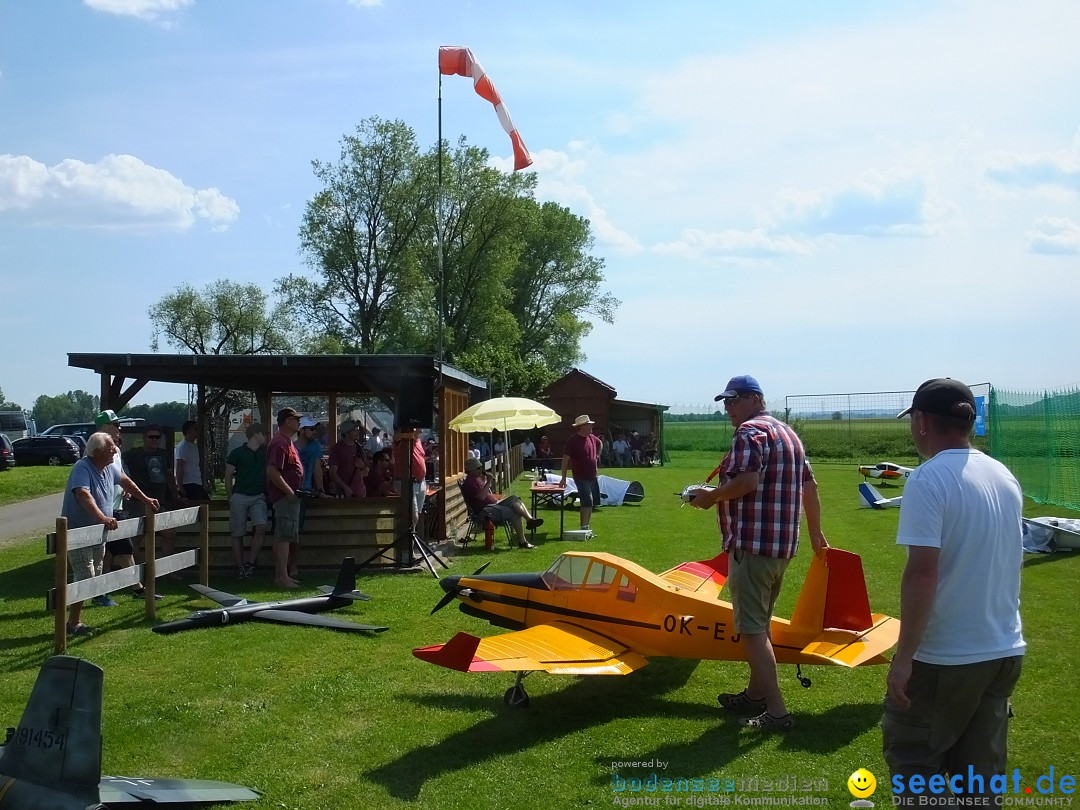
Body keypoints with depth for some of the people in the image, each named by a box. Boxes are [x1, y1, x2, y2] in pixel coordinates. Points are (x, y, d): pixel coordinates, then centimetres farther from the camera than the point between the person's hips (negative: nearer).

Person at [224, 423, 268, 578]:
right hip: (240, 497, -3)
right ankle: (240, 567, 7)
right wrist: (230, 499, 1)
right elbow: (228, 476, 3)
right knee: (237, 534, 0)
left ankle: (250, 562, -10)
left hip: (258, 497, 3)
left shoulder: (265, 452, 12)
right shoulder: (237, 453, 0)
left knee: (261, 527, -18)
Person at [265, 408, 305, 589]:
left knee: (283, 536, 13)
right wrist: (289, 492, -22)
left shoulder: (287, 441, 16)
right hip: (285, 497, -11)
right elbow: (272, 472, -25)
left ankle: (281, 574, 18)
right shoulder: (280, 442, -17)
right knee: (284, 536, -9)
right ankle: (283, 577, -8)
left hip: (291, 496, 11)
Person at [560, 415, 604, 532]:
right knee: (586, 502, -14)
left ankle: (586, 526, 22)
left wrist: (597, 456, 18)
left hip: (592, 476, 8)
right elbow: (565, 459, -16)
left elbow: (600, 444, 31)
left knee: (593, 503, 11)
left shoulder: (592, 438, 6)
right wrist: (564, 478, -18)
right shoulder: (573, 440, -14)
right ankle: (584, 527, -8)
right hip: (581, 477, -7)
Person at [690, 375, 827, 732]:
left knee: (752, 628, -6)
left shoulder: (751, 432, -12)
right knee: (760, 621, 21)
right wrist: (815, 532, 28)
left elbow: (747, 480, -26)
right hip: (783, 545, 10)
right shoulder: (789, 434, 18)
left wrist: (712, 496, -11)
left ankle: (776, 712, -8)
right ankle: (756, 694, 32)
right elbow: (809, 485, 22)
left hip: (752, 544, -10)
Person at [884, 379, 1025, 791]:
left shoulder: (929, 479, -16)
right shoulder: (1005, 477, 7)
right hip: (1005, 651, 7)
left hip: (945, 656, -7)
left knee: (911, 758, 8)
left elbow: (922, 573, -22)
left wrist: (904, 656, -18)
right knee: (980, 772, 15)